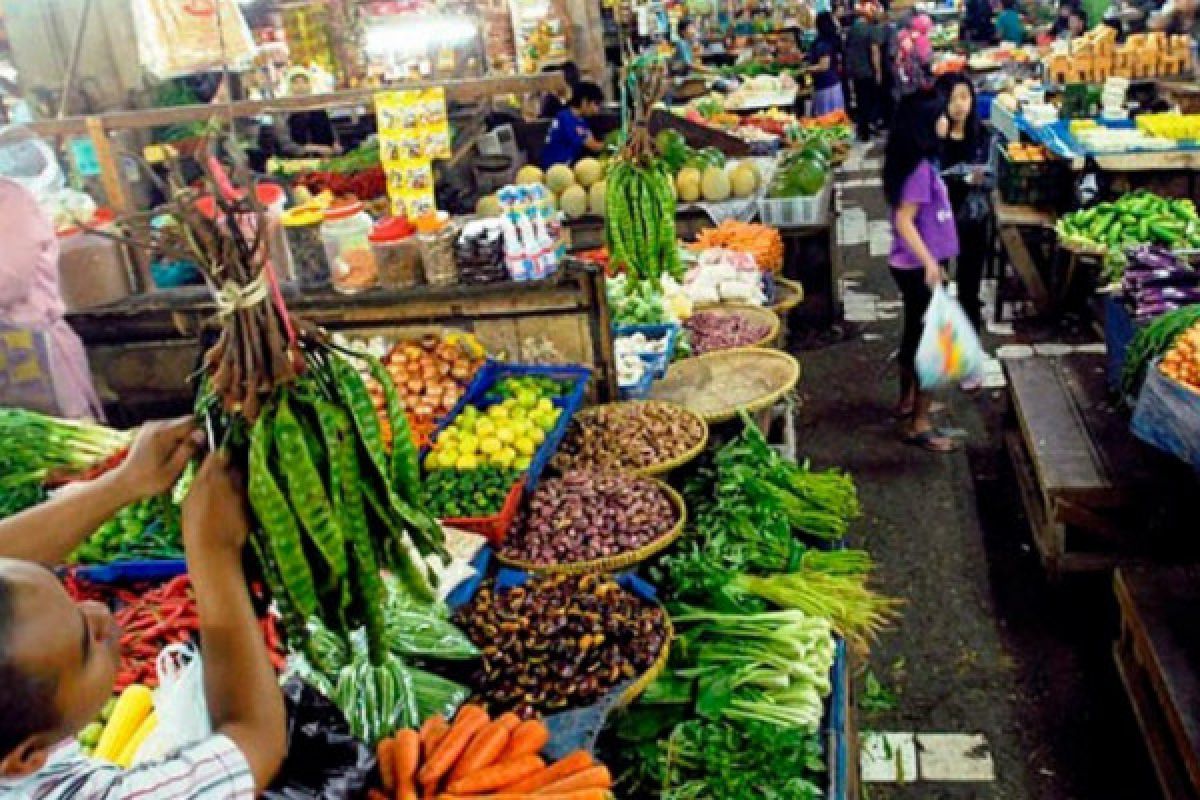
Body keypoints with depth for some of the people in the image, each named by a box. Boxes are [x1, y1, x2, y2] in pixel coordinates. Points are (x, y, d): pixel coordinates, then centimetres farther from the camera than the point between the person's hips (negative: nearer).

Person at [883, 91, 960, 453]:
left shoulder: (916, 162, 6)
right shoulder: (920, 168, -22)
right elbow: (903, 221, -28)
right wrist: (930, 262, -36)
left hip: (914, 266, 10)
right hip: (921, 269, -10)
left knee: (915, 334, 21)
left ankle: (907, 401, 37)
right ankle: (918, 424, 5)